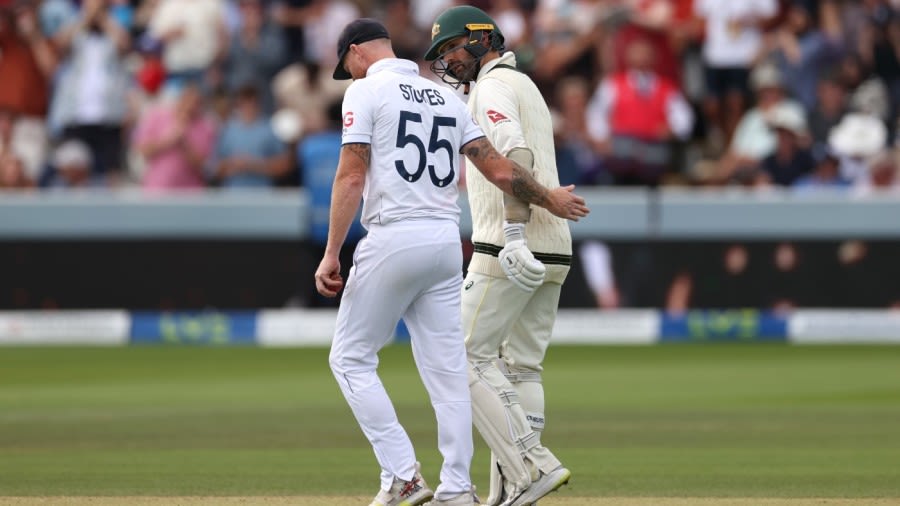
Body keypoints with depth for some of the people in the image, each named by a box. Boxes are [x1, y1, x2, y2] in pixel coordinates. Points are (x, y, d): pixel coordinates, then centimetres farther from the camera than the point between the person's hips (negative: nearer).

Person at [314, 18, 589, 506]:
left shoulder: (366, 90, -3)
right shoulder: (446, 97, 16)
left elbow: (351, 178, -11)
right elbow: (498, 168, 12)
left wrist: (331, 254, -11)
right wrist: (549, 199, 27)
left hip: (393, 241, -6)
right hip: (446, 243, 6)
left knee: (351, 358, 4)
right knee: (446, 367, 7)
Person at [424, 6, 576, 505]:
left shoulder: (493, 87, -6)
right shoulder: (526, 88, 25)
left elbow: (515, 155, -23)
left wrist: (514, 237, -31)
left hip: (511, 252, -10)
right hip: (551, 252, 10)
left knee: (469, 357, -7)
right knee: (521, 368, 9)